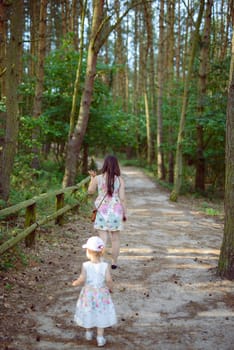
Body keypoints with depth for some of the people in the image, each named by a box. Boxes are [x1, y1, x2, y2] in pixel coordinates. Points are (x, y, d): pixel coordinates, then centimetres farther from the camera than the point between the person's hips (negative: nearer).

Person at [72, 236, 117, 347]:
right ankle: (100, 338, 17)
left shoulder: (85, 265, -18)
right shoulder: (105, 266, -17)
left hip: (88, 293, 1)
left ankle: (88, 333, 41)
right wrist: (110, 288, 0)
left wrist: (75, 283, 2)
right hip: (101, 293, 0)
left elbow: (82, 279, -18)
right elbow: (108, 280, -20)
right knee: (101, 314, 14)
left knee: (88, 312, 21)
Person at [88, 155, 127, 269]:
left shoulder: (98, 178, -6)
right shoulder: (120, 180, -6)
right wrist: (124, 213, 3)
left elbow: (90, 191, 10)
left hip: (102, 211, 0)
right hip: (115, 212, 0)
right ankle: (114, 263, 24)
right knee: (115, 238, 14)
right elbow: (122, 198, -6)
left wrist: (92, 178, 20)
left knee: (103, 238, 2)